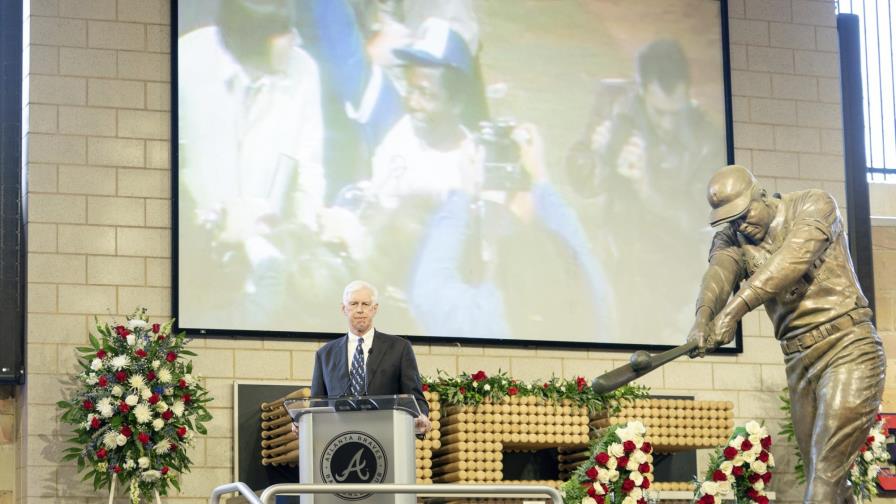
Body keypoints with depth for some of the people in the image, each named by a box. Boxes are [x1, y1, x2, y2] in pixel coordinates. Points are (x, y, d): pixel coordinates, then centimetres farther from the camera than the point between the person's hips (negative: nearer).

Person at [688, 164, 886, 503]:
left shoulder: (814, 205, -5)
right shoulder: (731, 239, 7)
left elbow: (792, 259, -23)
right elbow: (719, 271, -15)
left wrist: (735, 308, -35)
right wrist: (704, 317, -38)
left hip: (848, 348, -6)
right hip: (799, 361, 6)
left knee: (826, 473, -14)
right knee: (821, 476, 7)